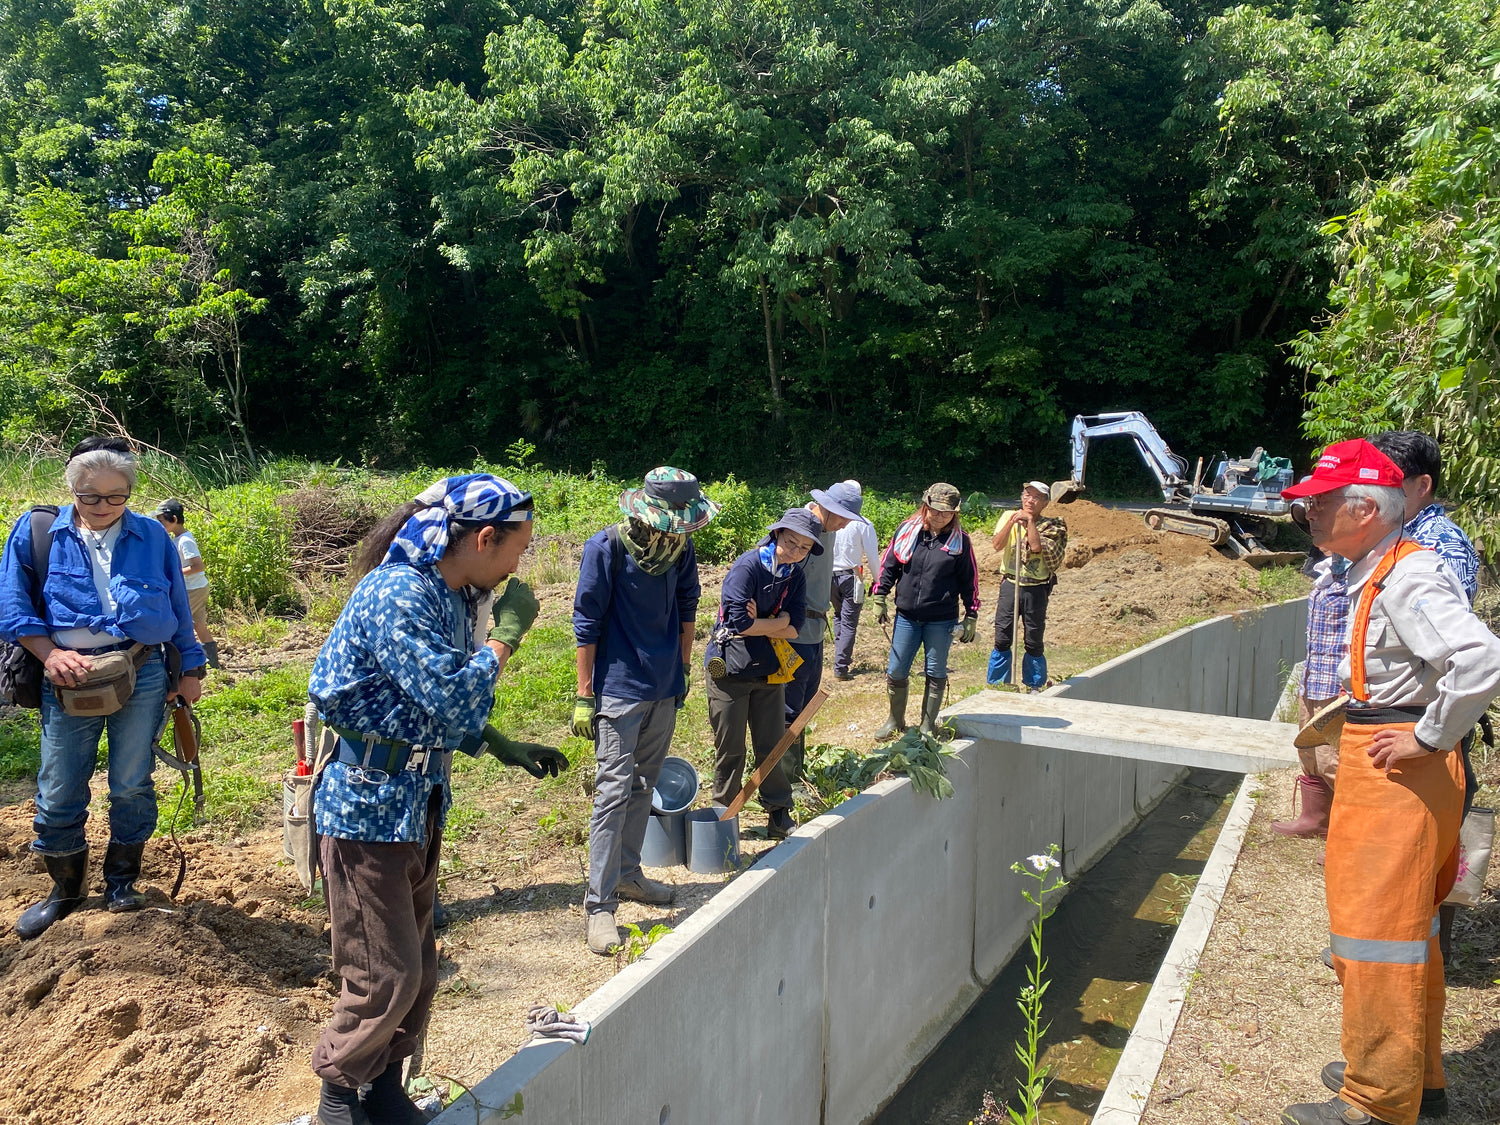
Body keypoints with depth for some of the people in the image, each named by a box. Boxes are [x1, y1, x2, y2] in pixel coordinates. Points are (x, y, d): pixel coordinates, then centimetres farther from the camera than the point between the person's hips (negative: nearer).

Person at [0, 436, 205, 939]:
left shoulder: (152, 536, 4)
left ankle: (121, 881, 28)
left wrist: (190, 670, 11)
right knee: (58, 796, 7)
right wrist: (51, 655, -13)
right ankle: (67, 888, 29)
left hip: (144, 676, 0)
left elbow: (179, 612, 10)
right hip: (69, 678, 0)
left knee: (132, 786, 8)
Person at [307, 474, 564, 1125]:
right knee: (387, 976, 1)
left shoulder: (455, 597, 6)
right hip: (367, 808, -9)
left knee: (418, 969, 17)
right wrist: (507, 633, -19)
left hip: (419, 804, 9)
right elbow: (453, 702, -28)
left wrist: (506, 750, 8)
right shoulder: (397, 594, -23)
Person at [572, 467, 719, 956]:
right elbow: (587, 624, -12)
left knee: (644, 785, 16)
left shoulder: (681, 546, -1)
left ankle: (627, 874, 31)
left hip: (665, 688, 6)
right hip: (619, 688, -6)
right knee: (615, 791, -7)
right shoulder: (605, 548, -16)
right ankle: (599, 905, 0)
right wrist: (584, 696, -12)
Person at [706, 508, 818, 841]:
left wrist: (758, 622, -21)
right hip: (729, 670, -5)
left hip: (769, 672, 5)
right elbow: (738, 621, -26)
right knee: (730, 749, 5)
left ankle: (779, 815, 22)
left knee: (772, 747, 11)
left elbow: (794, 628, -8)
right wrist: (779, 623, -13)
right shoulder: (747, 567, -16)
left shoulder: (796, 578, 3)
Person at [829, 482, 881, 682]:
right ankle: (841, 667, 0)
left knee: (839, 616, 23)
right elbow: (872, 556, -6)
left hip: (830, 575, 3)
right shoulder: (863, 525, -11)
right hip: (851, 576, -3)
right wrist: (878, 579, 8)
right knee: (849, 622, 2)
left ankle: (843, 658, 26)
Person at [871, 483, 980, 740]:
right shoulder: (906, 531, 0)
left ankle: (928, 726, 23)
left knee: (936, 674, 9)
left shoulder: (960, 540, -2)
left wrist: (971, 616, 1)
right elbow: (888, 565, 7)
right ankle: (895, 720, 26)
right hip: (906, 616, 1)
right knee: (896, 672, 6)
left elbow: (969, 581, 2)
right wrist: (880, 598, 2)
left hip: (941, 621, -1)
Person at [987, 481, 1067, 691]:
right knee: (1002, 640, 2)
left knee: (1034, 642, 6)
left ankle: (1034, 688, 20)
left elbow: (1036, 546, -18)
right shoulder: (1009, 517, 5)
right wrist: (1012, 522, -19)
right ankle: (995, 686, 12)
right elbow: (997, 545, -9)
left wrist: (1030, 520, -15)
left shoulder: (1049, 526, 0)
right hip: (1010, 585, 1)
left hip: (1036, 589, -1)